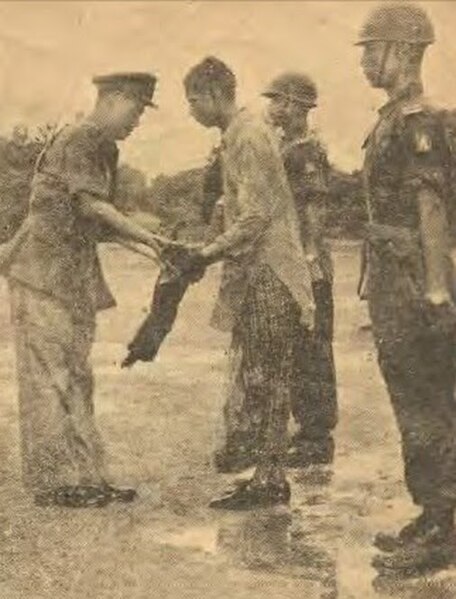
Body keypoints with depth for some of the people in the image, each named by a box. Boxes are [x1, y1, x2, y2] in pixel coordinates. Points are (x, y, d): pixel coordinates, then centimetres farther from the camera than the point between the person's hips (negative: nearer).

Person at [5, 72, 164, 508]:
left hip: (75, 275, 10)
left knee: (74, 376, 9)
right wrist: (147, 237, -16)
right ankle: (56, 481, -1)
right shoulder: (77, 140, -10)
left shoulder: (106, 151, 18)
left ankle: (82, 479, 14)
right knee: (51, 374, -6)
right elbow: (90, 205, -18)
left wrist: (145, 245, 5)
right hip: (44, 269, -10)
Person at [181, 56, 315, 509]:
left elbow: (255, 217, -20)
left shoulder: (248, 137, -13)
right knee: (266, 378, 10)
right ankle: (268, 476, 16)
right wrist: (216, 252, 16)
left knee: (267, 379, -5)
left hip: (267, 273, -10)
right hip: (257, 272, 10)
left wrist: (208, 253, -14)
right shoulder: (240, 135, 17)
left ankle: (269, 480, 1)